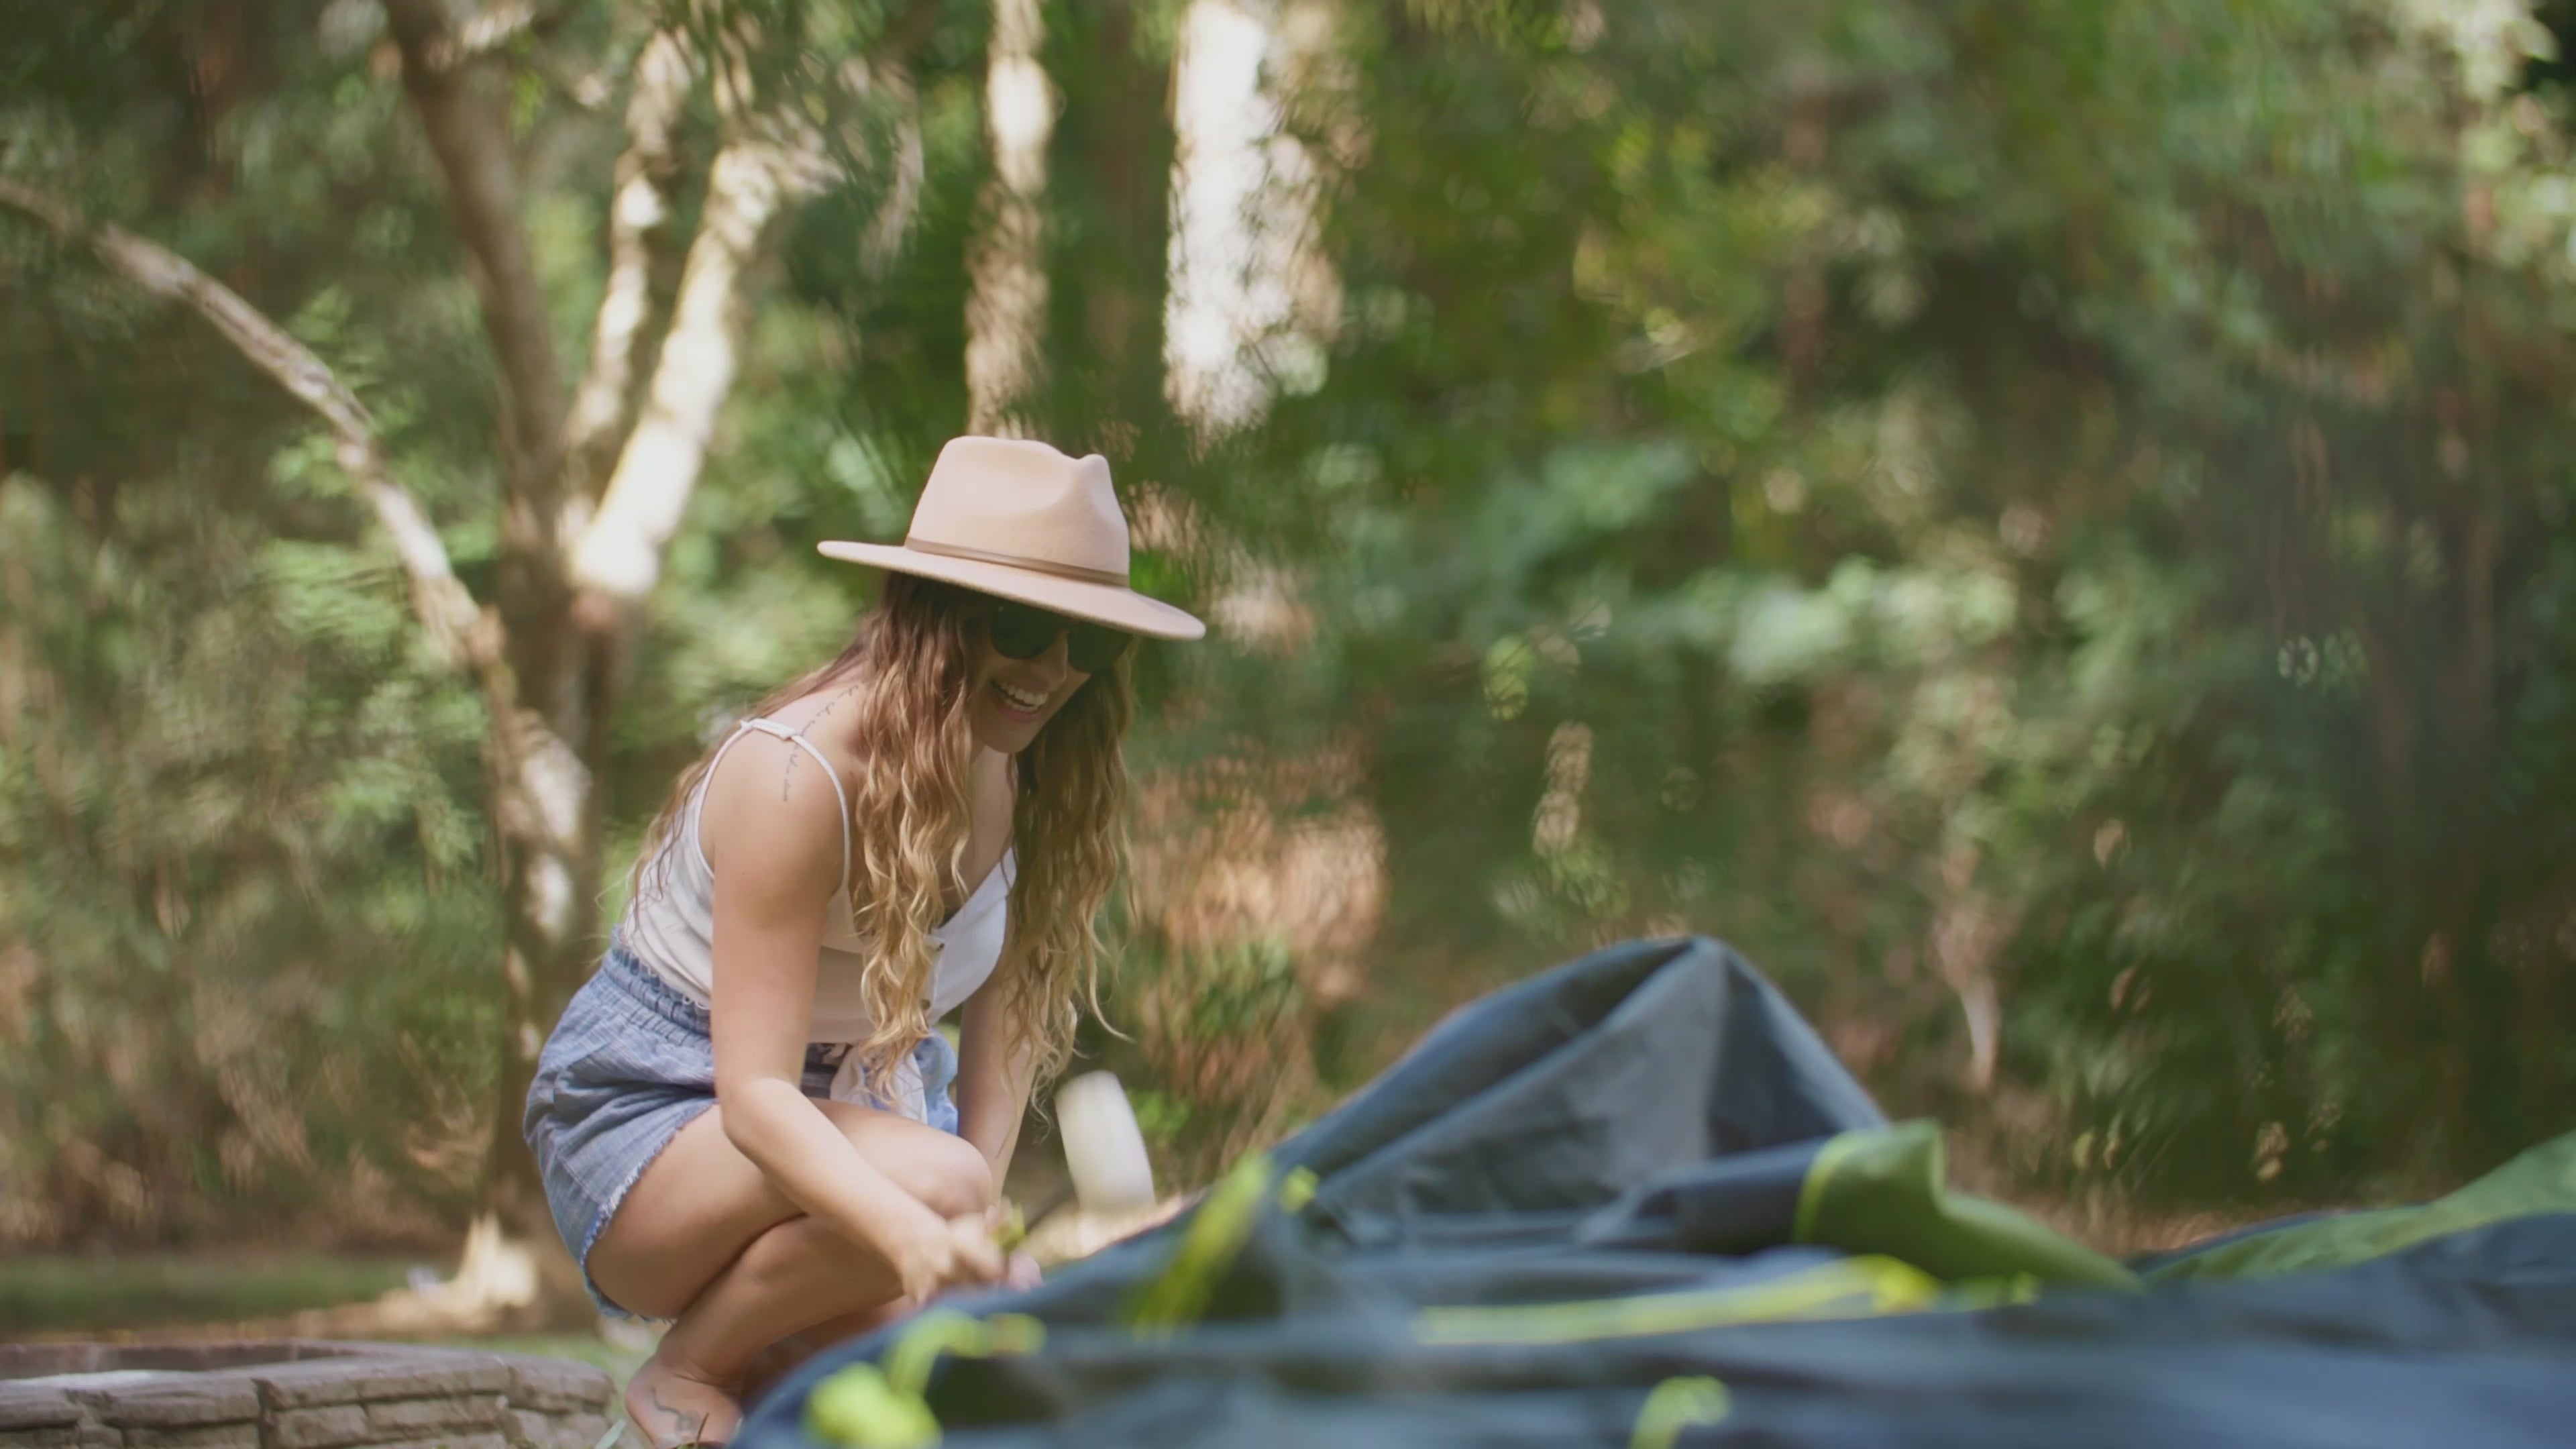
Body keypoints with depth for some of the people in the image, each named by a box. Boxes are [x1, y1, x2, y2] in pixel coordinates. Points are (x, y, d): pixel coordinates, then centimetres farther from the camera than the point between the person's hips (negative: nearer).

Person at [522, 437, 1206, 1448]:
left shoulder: (1018, 779, -3)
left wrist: (978, 1239, -18)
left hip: (832, 1119, 6)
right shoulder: (797, 776, -26)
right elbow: (755, 1094, -32)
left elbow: (1006, 1021, -2)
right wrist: (916, 1235, -48)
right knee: (933, 1174, -36)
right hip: (651, 1122, -6)